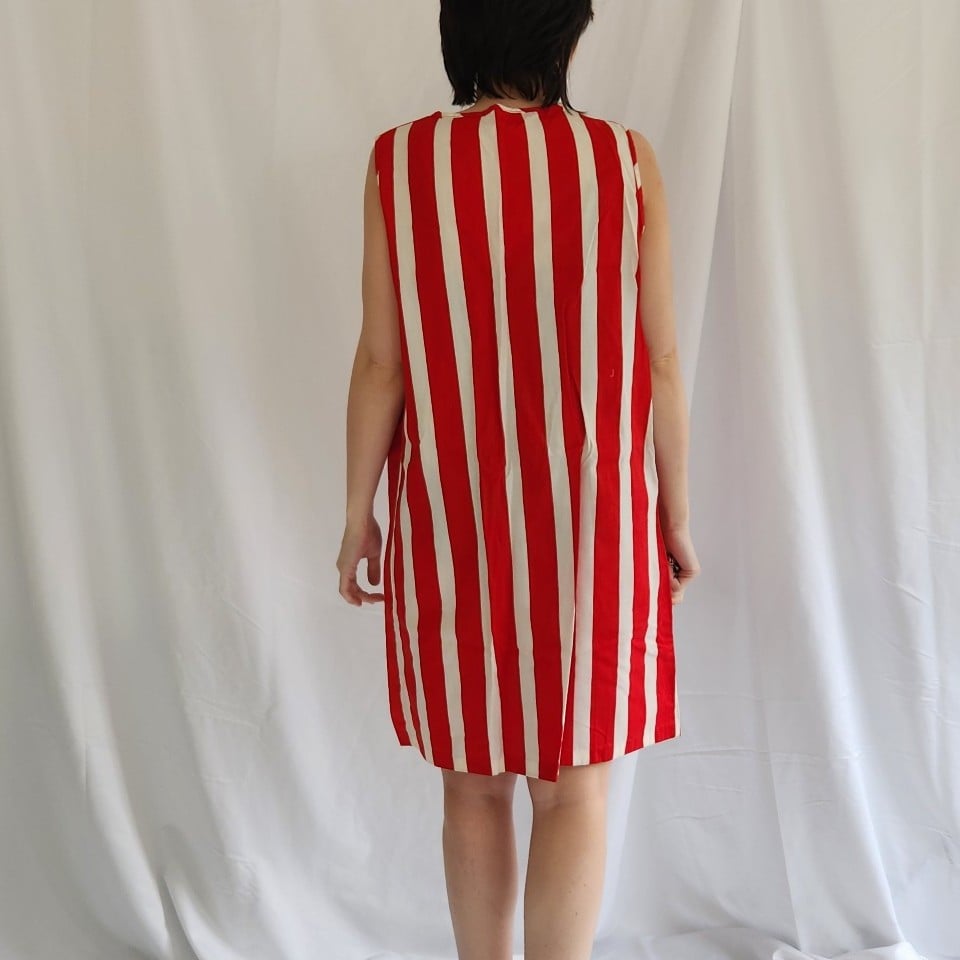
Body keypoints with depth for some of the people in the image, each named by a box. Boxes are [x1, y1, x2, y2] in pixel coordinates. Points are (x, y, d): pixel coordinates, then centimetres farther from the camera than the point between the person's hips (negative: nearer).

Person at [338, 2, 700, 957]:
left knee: (474, 779, 16)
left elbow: (382, 361, -6)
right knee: (576, 781, 10)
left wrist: (358, 515, 5)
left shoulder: (400, 160, -5)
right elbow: (662, 364, -3)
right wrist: (676, 516, 7)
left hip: (455, 514, 1)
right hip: (590, 517, 0)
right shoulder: (626, 159, -4)